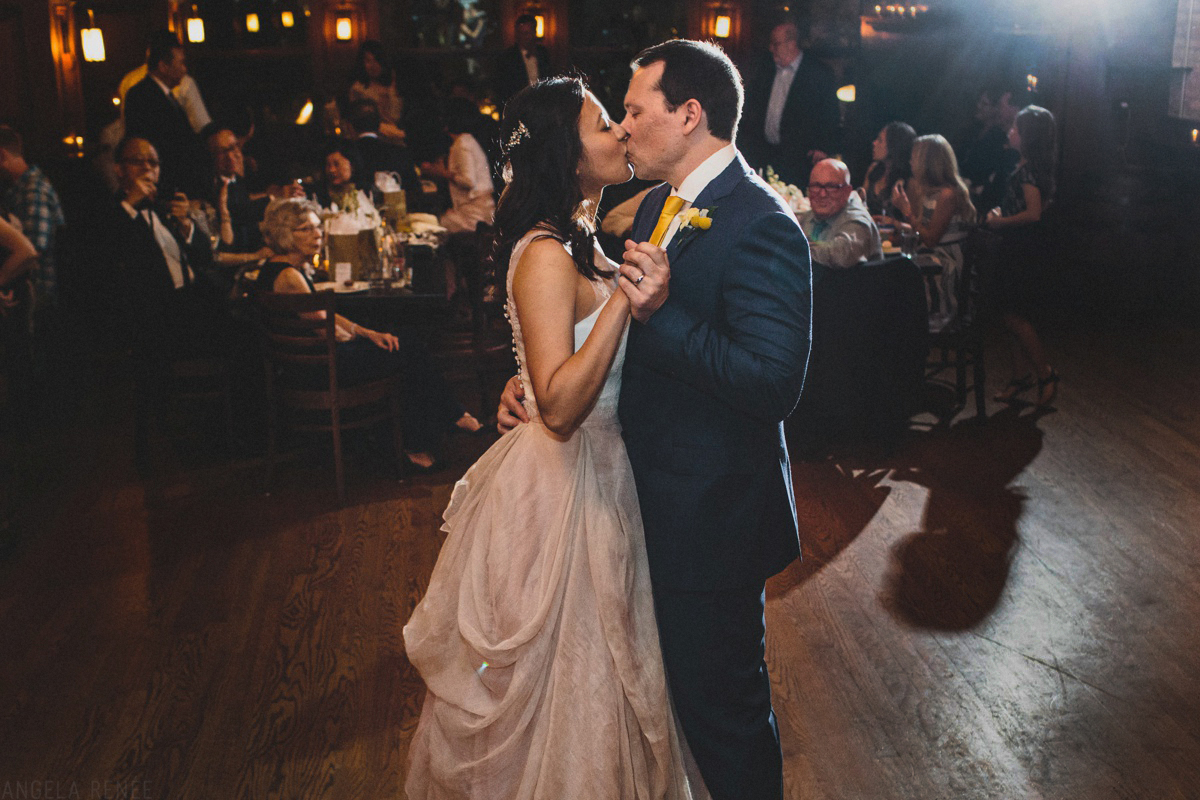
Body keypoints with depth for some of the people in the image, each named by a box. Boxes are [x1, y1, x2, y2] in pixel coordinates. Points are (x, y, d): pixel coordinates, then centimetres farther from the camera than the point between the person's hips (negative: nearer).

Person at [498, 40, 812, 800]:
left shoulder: (759, 226, -22)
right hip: (652, 497, 10)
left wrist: (662, 314, -34)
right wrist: (533, 378, 2)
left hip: (712, 511, -9)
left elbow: (775, 384, -29)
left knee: (719, 696, 9)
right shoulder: (659, 206, 8)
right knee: (670, 679, 27)